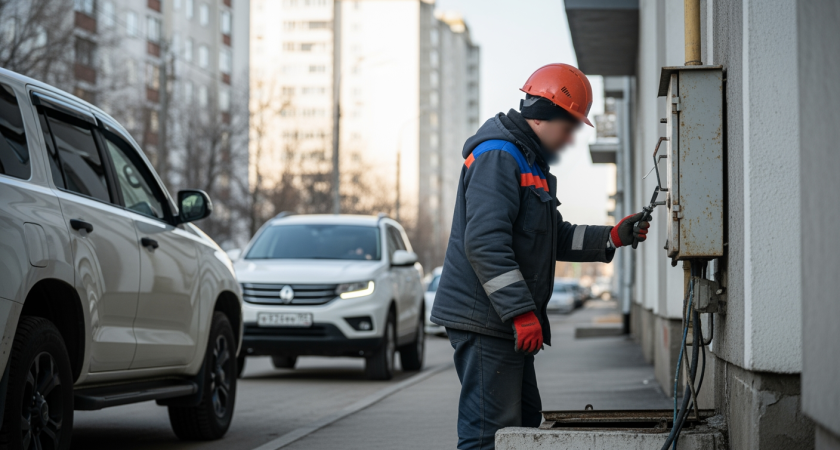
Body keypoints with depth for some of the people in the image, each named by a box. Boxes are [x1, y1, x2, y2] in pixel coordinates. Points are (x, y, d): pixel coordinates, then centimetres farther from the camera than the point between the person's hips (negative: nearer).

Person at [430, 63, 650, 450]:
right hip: (484, 320, -11)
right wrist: (522, 312, -25)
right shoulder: (498, 156, -14)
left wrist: (613, 238, 13)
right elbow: (485, 243, -24)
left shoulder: (530, 162, 22)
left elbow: (554, 238, 26)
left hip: (506, 321, 11)